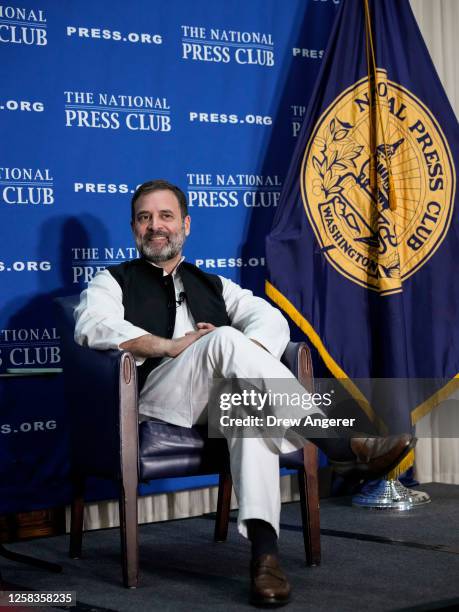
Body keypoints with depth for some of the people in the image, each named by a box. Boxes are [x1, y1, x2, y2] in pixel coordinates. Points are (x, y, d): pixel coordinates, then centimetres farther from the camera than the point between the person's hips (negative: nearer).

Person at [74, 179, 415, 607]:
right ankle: (339, 442, -35)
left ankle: (263, 548, -47)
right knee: (225, 339, -31)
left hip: (225, 397, 3)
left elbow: (271, 320, 14)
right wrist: (173, 346, -15)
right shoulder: (114, 281, 20)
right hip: (157, 400, -3)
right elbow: (93, 327, -4)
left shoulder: (213, 285, 30)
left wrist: (241, 362, -9)